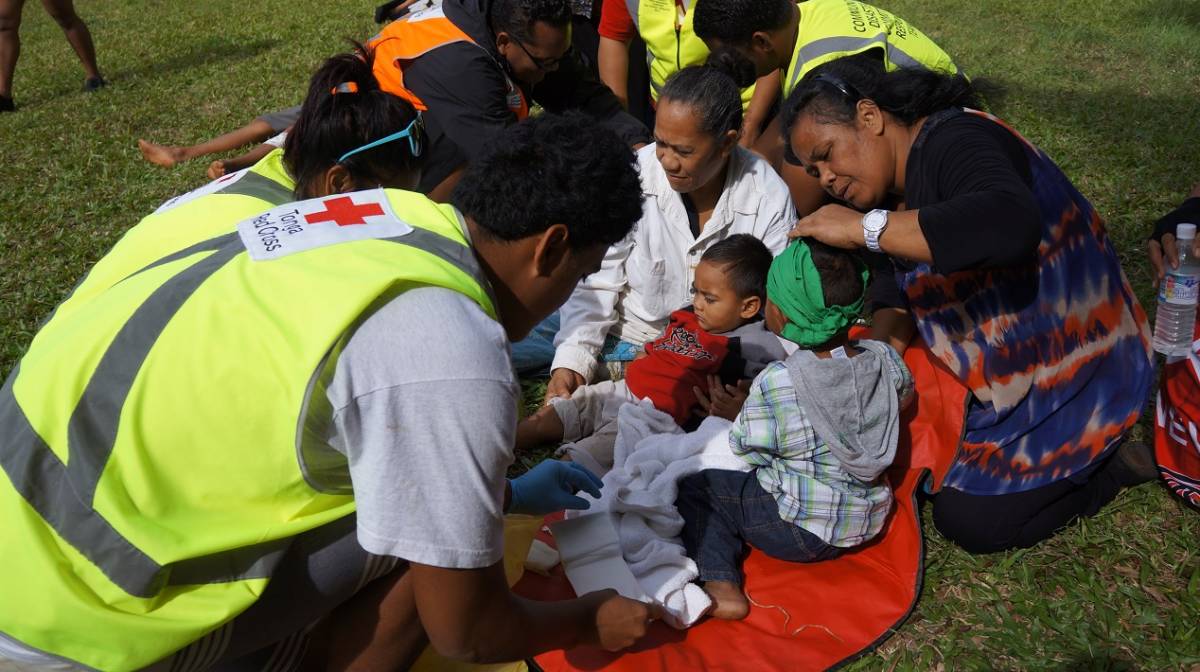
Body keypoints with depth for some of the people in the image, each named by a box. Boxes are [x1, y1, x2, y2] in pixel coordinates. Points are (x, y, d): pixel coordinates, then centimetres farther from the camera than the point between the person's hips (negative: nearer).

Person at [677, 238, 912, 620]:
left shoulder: (774, 384, -24)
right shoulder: (886, 360, -8)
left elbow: (747, 450, -12)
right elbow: (903, 397, 14)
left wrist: (733, 410, 7)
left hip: (800, 531, -7)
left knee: (691, 489, 3)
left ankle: (721, 585, -10)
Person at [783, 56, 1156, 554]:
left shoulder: (955, 141, -25)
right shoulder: (899, 185, 4)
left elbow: (1008, 226, -47)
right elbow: (894, 300, 3)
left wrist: (864, 228, -42)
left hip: (1076, 375, -9)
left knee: (970, 522, -7)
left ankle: (1108, 466, 12)